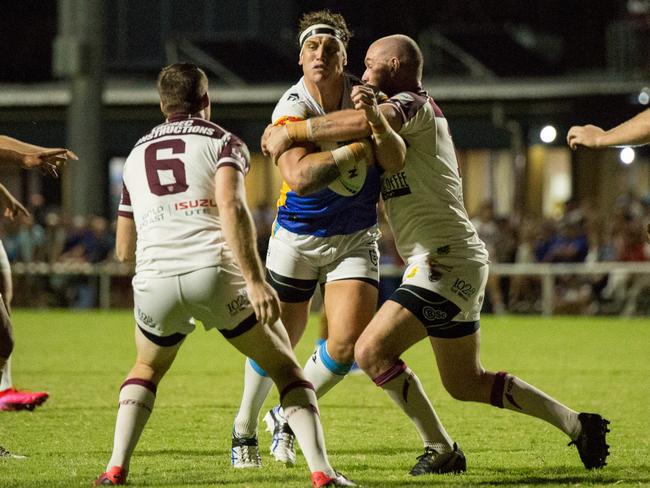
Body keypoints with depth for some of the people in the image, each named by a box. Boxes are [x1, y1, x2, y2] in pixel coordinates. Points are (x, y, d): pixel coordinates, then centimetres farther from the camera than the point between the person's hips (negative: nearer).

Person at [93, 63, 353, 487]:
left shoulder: (138, 153, 24)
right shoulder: (224, 142, 9)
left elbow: (124, 250, 27)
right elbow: (231, 206, -12)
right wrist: (255, 280, -17)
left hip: (154, 281, 3)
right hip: (216, 275, -3)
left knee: (147, 369, 32)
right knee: (286, 369, 12)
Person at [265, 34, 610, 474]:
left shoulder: (413, 104, -11)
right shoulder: (404, 116, 23)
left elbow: (360, 123, -30)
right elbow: (393, 154, 5)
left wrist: (290, 133, -22)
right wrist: (379, 126, -15)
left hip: (446, 263, -10)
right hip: (454, 263, 10)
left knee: (372, 350, -15)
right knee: (467, 384, 16)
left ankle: (441, 450, -9)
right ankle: (578, 425, 20)